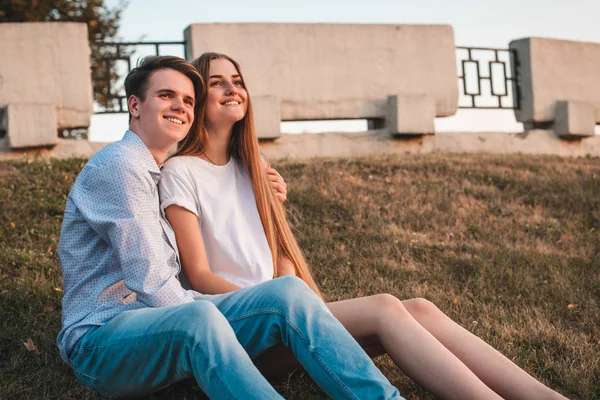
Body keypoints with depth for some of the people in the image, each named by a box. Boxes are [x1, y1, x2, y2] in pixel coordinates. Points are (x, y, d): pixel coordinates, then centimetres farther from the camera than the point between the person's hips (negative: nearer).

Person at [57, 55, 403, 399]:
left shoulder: (160, 174, 21)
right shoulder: (119, 164, -10)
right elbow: (149, 280, -16)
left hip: (168, 325, 8)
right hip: (102, 340, -8)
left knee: (287, 292, -13)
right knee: (199, 318, -41)